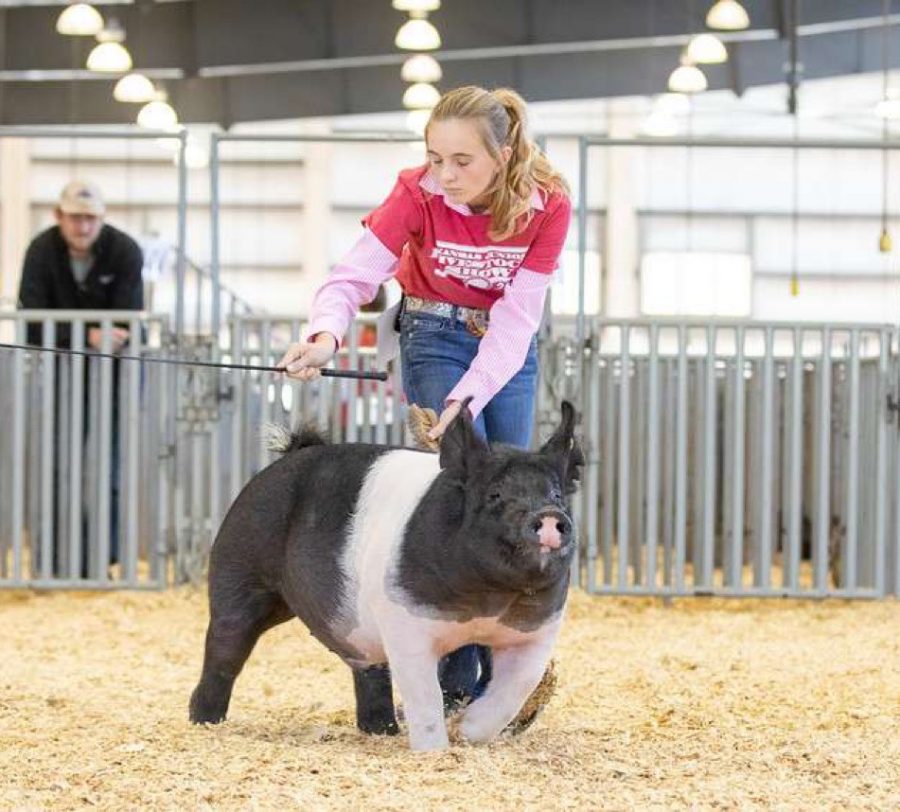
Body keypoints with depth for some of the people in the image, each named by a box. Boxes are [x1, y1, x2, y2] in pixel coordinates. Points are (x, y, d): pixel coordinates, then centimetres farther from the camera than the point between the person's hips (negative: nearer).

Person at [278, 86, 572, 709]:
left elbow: (517, 316, -23)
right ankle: (458, 676, -14)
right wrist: (326, 335, -46)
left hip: (510, 349, 2)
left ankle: (499, 676, 7)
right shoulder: (420, 193, -22)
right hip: (437, 338, -2)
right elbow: (356, 275, -24)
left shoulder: (547, 204, -20)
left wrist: (467, 398, -32)